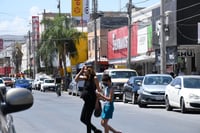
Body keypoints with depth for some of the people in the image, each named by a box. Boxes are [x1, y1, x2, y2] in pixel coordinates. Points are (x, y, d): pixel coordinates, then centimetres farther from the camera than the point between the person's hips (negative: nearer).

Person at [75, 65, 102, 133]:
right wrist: (81, 71, 1)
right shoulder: (86, 77, 9)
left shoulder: (94, 78, -12)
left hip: (91, 101, -8)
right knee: (82, 119, 13)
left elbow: (98, 89, -13)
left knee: (87, 120, -5)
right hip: (87, 101, 8)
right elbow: (76, 79, 10)